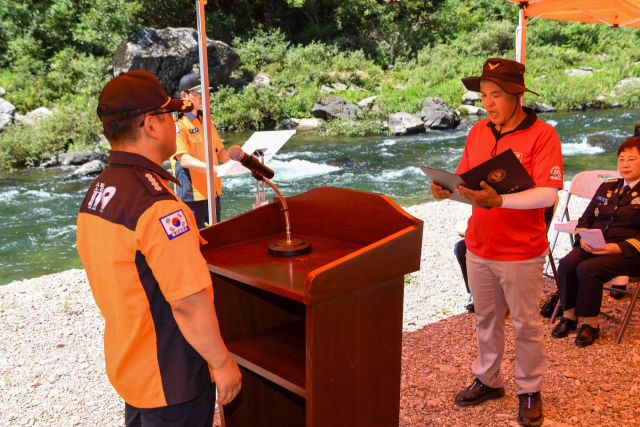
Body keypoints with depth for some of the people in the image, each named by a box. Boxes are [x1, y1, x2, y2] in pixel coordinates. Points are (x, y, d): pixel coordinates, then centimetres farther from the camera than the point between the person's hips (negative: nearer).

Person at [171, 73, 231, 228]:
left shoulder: (207, 122, 15)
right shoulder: (178, 124, -10)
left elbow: (219, 151, 20)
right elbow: (184, 159, -20)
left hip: (213, 191, 8)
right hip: (192, 193, -8)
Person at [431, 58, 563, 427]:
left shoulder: (542, 135, -12)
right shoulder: (478, 132, 6)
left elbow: (548, 193, -20)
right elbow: (465, 178, 9)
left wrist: (499, 201, -33)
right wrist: (447, 191, -13)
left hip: (521, 252, -5)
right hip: (479, 248, 5)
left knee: (526, 324, 10)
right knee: (486, 320, 17)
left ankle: (530, 391, 30)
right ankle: (488, 380, 36)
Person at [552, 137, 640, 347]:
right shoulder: (607, 187, 19)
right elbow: (586, 218, 18)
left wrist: (617, 247, -21)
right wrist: (583, 238, -3)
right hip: (593, 246, 5)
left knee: (587, 269, -31)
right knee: (567, 263, -25)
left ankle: (591, 324, -13)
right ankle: (569, 316, -10)